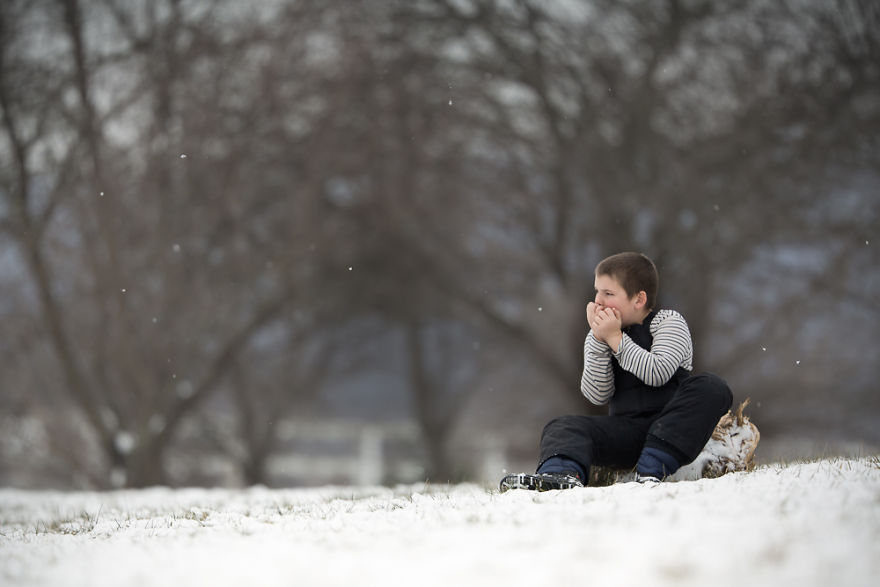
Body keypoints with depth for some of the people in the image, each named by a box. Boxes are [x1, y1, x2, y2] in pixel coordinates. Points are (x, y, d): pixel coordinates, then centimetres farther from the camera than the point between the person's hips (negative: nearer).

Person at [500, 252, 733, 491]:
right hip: (626, 431, 3)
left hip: (669, 426, -3)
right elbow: (598, 395, -3)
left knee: (712, 388, -29)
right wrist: (599, 341, -13)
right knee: (562, 427, -17)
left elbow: (658, 374, -17)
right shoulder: (598, 338, 11)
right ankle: (564, 473, -55)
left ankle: (652, 469, -38)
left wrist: (616, 339, -16)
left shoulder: (668, 321, 2)